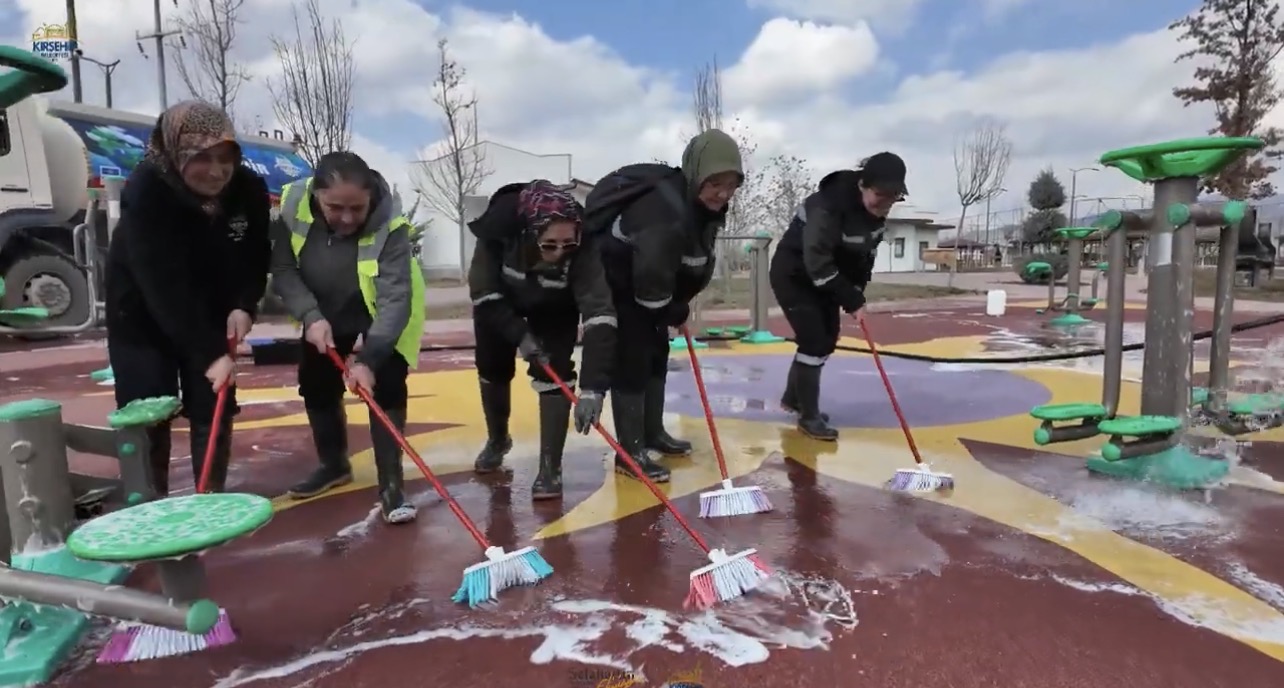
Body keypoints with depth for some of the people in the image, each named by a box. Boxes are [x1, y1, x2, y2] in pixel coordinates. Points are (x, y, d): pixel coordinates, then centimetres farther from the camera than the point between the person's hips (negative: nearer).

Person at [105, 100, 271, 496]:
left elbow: (256, 257, -4)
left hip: (212, 313, 4)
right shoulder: (145, 191, -30)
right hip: (142, 316, -3)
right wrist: (210, 354, -37)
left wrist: (244, 306, -23)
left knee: (214, 410, 4)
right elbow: (163, 286, -34)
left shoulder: (249, 189, -17)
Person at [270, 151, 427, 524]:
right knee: (315, 385, 11)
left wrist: (369, 359, -47)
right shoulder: (293, 204, -26)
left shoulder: (389, 222, -36)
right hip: (326, 311, 4)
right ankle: (334, 465, 32)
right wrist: (310, 316, -31)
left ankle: (390, 485, -8)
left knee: (386, 386, -16)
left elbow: (395, 299, -39)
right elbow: (283, 270, -17)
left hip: (383, 313, -4)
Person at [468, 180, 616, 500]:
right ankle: (497, 439, 39)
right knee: (492, 368, 11)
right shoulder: (498, 230, -39)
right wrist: (519, 334, -31)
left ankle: (550, 467, -2)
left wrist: (592, 387, -52)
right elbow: (483, 293, -26)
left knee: (554, 372, -15)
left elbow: (599, 315, -45)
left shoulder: (582, 250, -40)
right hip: (498, 301, 1)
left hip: (556, 308, -1)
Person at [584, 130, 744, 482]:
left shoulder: (706, 204, -6)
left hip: (646, 281, 10)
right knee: (632, 361, -10)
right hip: (613, 282, -10)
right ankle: (630, 453, -2)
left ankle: (653, 433, 30)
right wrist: (676, 313, -15)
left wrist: (679, 304, -1)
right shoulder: (665, 212, -35)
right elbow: (651, 280, -32)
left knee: (657, 353, 15)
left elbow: (701, 259, 6)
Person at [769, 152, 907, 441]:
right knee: (814, 340, -13)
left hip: (824, 277, 9)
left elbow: (866, 253, 7)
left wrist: (856, 291, -2)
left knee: (828, 339, 12)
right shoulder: (829, 206, -32)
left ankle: (793, 397, 30)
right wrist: (852, 301, -29)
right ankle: (809, 416, -1)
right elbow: (817, 263, -33)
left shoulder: (875, 209, -6)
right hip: (793, 275, -9)